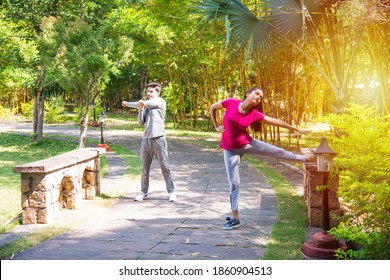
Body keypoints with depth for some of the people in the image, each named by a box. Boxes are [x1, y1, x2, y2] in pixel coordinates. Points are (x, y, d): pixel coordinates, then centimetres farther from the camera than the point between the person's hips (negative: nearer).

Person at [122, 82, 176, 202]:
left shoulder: (160, 101, 2)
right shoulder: (146, 105, 20)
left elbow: (144, 103, -7)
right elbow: (141, 122, 12)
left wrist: (127, 103, 4)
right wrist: (141, 108, -3)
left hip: (159, 139, -5)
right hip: (146, 139, 5)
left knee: (165, 167, -4)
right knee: (145, 168, 7)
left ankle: (171, 192, 1)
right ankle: (143, 192, 14)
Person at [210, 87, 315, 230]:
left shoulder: (255, 114, -10)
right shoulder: (231, 103, -15)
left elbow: (275, 121, -1)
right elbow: (212, 107, 2)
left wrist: (297, 129, 6)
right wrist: (216, 126, 1)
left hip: (247, 143, 2)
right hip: (230, 149, -1)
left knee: (278, 151, 2)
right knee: (234, 183, 0)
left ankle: (307, 158, 22)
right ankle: (234, 218, 8)